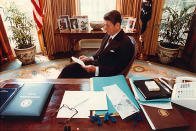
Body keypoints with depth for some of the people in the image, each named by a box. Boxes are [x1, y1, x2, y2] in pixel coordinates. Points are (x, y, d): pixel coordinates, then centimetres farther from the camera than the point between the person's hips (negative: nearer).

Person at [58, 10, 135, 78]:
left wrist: (96, 69, -25)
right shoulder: (109, 34, 7)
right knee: (68, 69, -3)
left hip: (103, 72, -7)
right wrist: (90, 58, 3)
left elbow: (117, 69, -19)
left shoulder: (125, 44, -18)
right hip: (95, 63, 8)